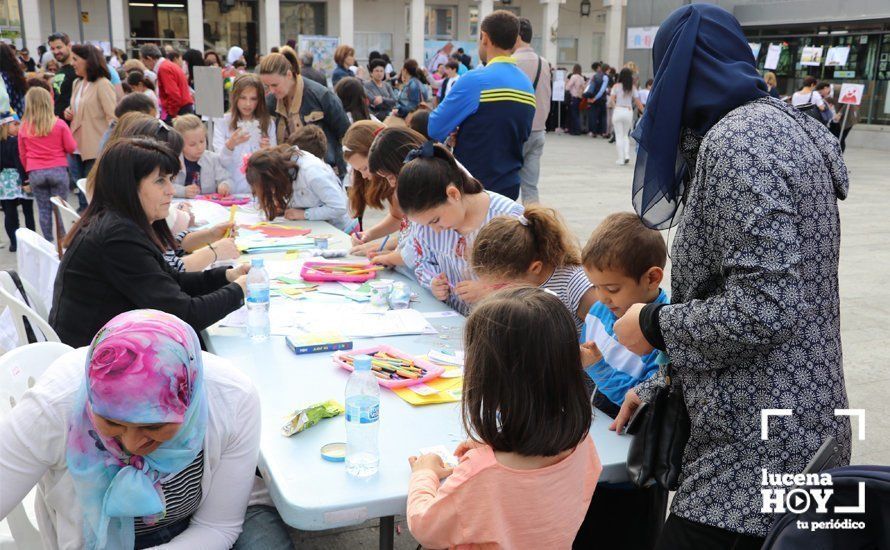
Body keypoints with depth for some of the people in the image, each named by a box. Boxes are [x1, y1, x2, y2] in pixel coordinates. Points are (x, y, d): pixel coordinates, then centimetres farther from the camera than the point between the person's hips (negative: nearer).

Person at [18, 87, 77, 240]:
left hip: (35, 173, 2)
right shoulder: (59, 124, -5)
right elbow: (71, 148, -2)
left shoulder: (24, 128, 2)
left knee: (44, 209, 8)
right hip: (58, 170, -1)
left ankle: (49, 243, 12)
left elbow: (22, 155, 9)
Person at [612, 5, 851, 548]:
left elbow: (764, 306, -27)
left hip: (758, 449, -10)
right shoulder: (774, 121, 14)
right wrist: (660, 386, 19)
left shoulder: (737, 141, -18)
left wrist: (654, 325, -10)